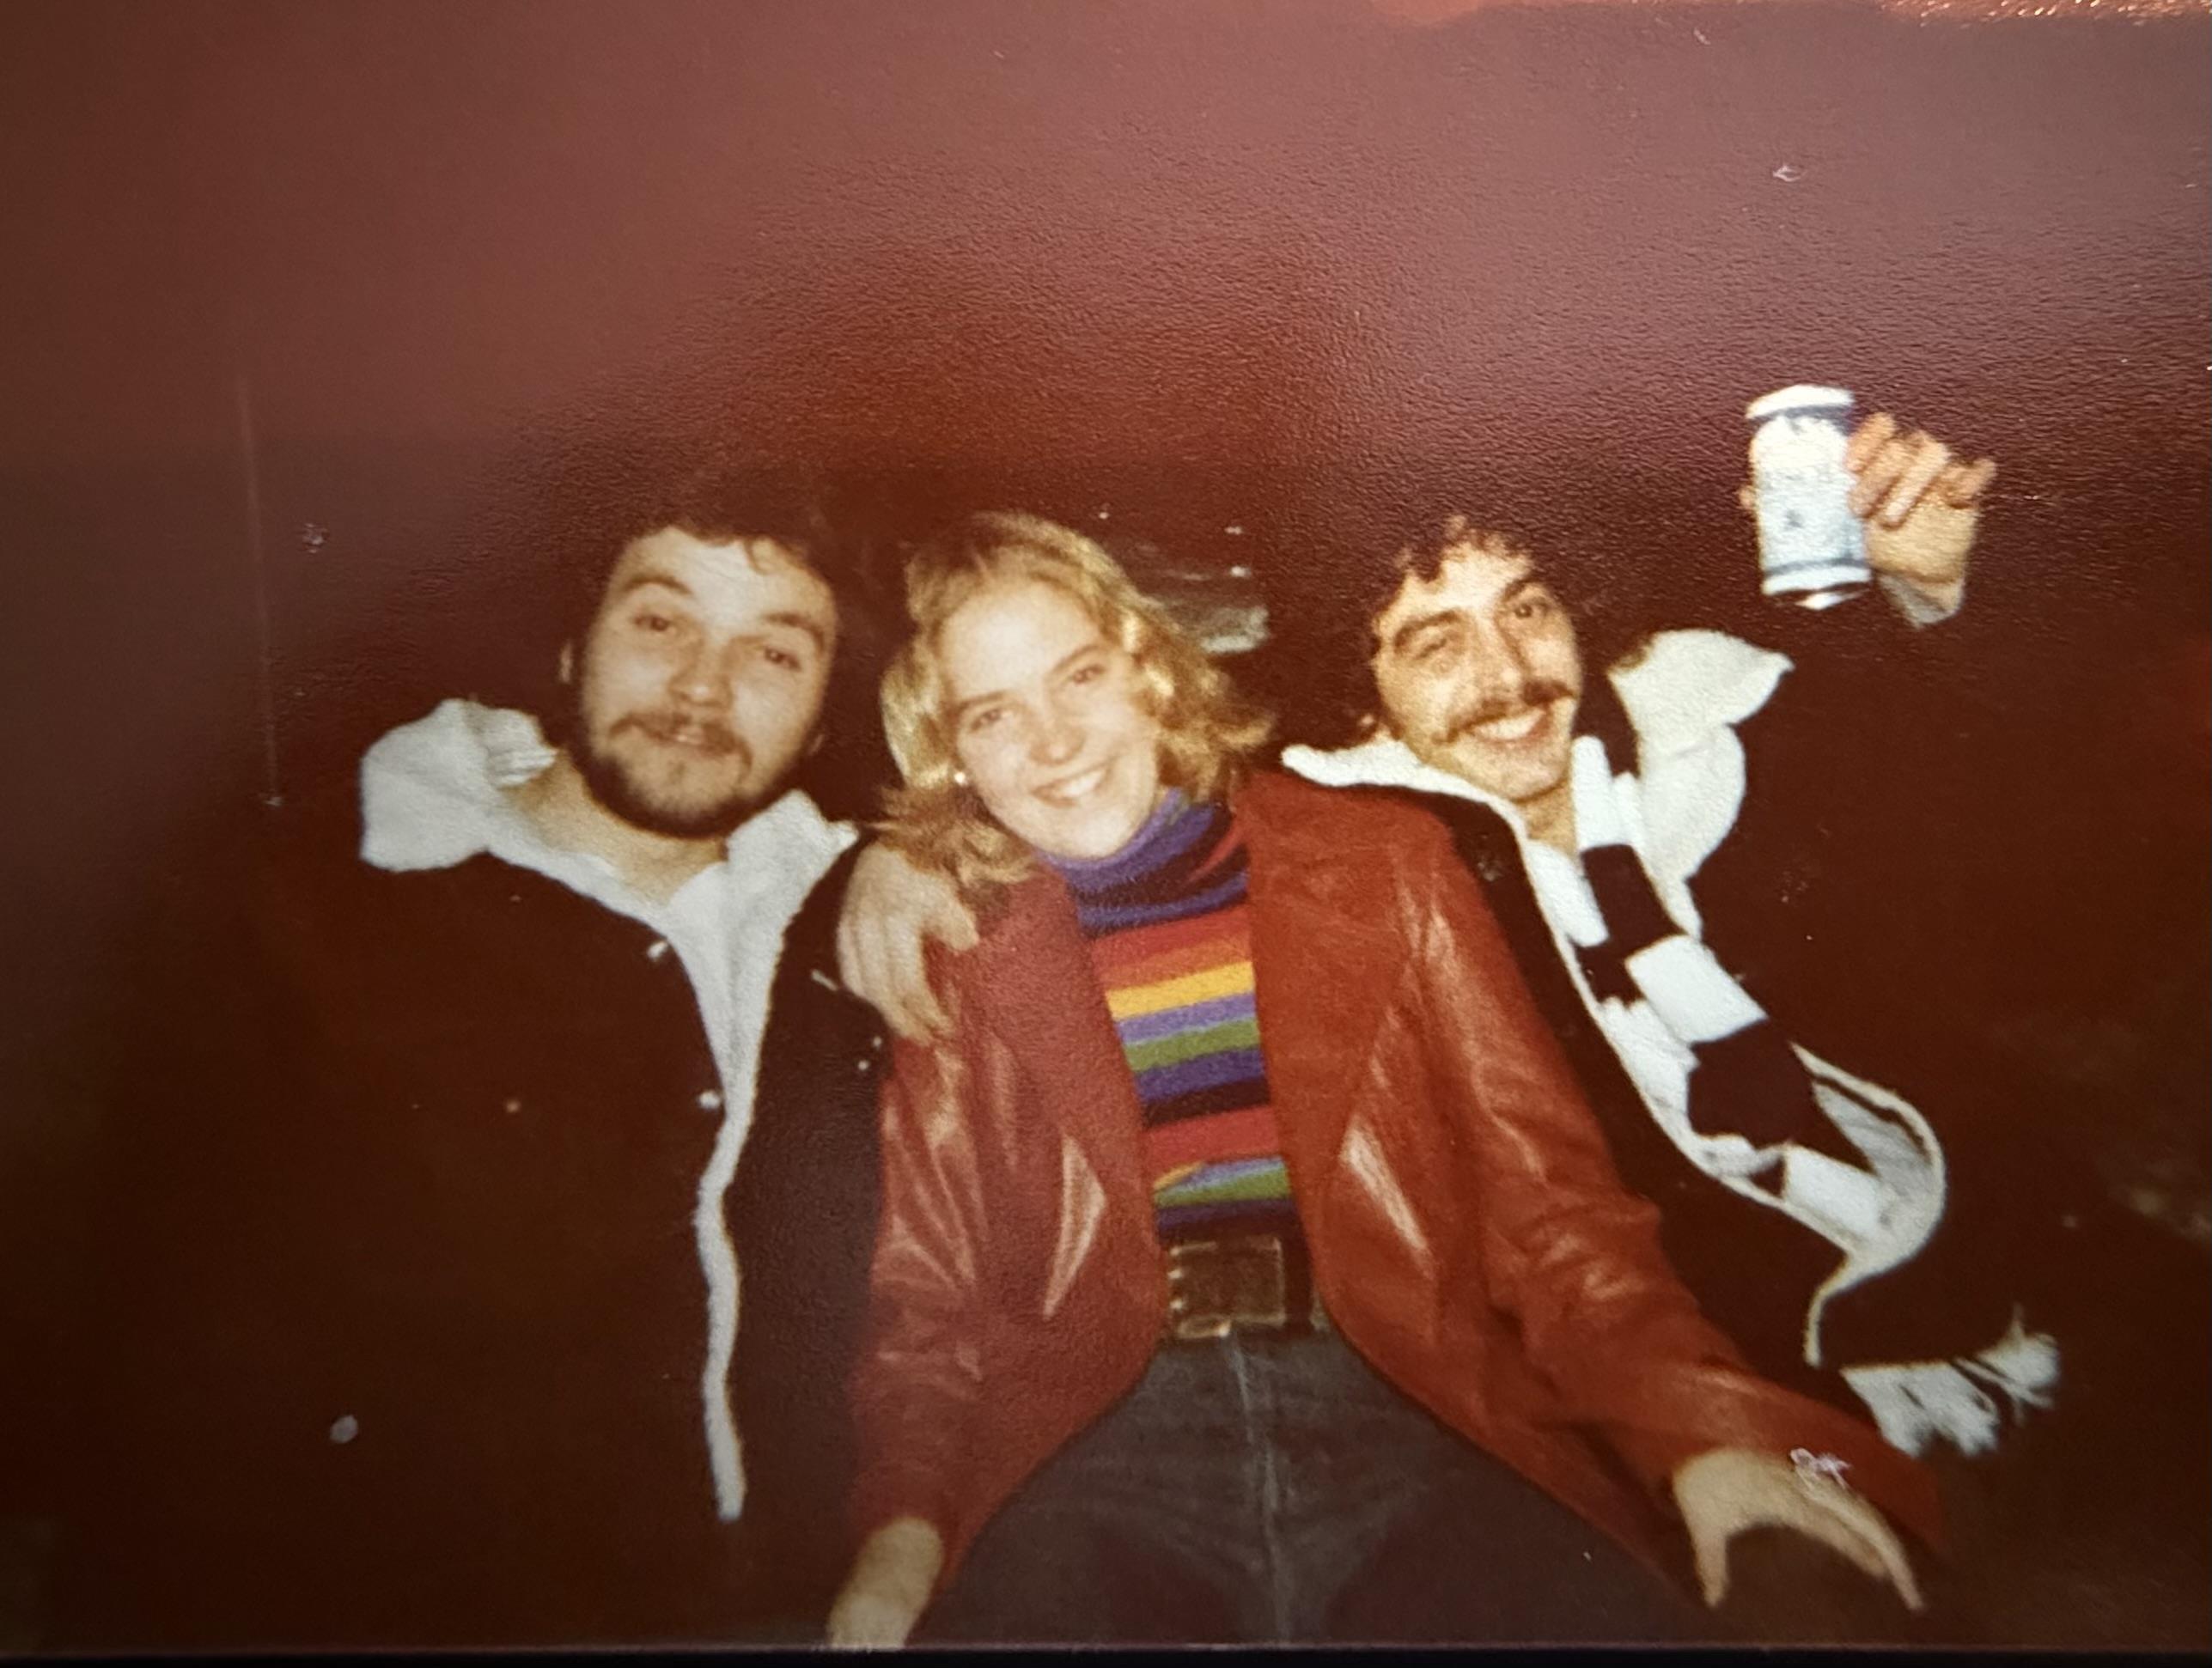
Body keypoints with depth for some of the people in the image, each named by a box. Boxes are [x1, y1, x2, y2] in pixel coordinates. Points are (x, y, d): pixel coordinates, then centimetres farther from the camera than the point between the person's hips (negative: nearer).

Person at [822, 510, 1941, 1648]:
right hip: (1095, 1444, 0)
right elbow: (929, 1294, 10)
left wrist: (1697, 1425, -7)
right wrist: (905, 1522, -9)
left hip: (1407, 1416, 1)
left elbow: (1543, 1190, 8)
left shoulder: (1377, 868, 12)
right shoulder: (950, 962, 12)